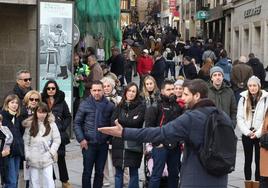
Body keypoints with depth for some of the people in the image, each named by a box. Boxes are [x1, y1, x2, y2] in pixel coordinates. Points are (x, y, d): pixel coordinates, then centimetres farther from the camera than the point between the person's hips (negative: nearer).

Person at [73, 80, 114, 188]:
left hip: (103, 145, 2)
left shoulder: (110, 105, 2)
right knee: (87, 172, 5)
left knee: (100, 172, 10)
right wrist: (81, 139, -8)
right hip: (88, 144, -2)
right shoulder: (85, 104, -2)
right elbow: (77, 123, 0)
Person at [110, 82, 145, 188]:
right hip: (119, 143, 3)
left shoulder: (141, 107, 2)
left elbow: (136, 123, -12)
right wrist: (129, 121, -12)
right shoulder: (119, 106, 11)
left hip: (134, 143, -3)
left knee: (133, 172, 4)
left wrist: (121, 120, -5)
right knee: (118, 172, 7)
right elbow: (113, 122, -1)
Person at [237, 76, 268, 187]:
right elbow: (239, 118, 1)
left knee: (259, 161, 3)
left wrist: (258, 133, -11)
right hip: (246, 134, 3)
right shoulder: (243, 98, 3)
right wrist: (247, 131, -10)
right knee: (248, 160, 10)